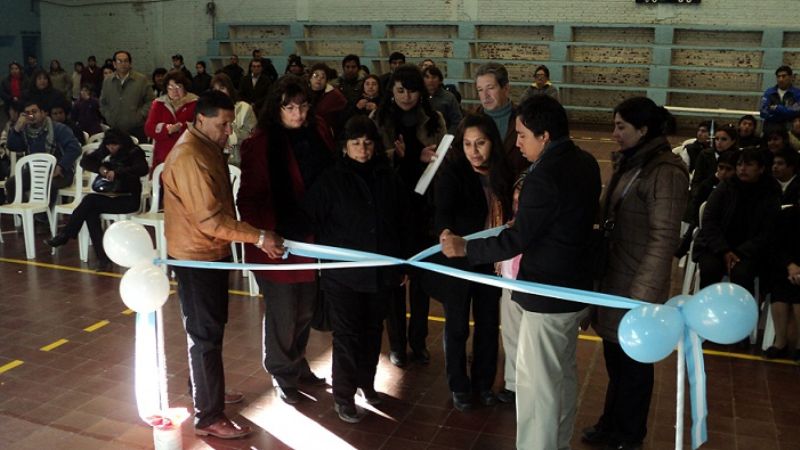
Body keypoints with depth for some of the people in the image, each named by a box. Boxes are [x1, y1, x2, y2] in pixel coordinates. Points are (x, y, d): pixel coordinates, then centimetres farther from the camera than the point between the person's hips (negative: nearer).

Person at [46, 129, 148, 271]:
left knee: (90, 200, -25)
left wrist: (117, 172, -35)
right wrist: (100, 168, -14)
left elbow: (143, 169, -24)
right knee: (91, 212, -25)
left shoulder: (134, 152, -7)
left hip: (129, 199, -6)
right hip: (110, 196, 6)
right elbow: (85, 161, 7)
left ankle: (65, 235, -9)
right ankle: (102, 258, -25)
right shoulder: (105, 151, 10)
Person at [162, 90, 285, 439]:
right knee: (206, 336, -1)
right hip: (196, 258, -10)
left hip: (212, 253, 10)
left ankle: (204, 393, 38)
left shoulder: (209, 147, 9)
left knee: (209, 331, 21)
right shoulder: (189, 157, -24)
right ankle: (209, 417, 10)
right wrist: (258, 237, -26)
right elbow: (209, 218, -27)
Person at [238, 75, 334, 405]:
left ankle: (297, 362, 42)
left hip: (312, 237, 5)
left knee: (306, 307, 19)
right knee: (282, 311, 7)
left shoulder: (319, 132, 3)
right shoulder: (260, 143, -12)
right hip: (278, 242, -5)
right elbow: (250, 197, -12)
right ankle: (282, 374, 29)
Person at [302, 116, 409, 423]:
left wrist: (400, 264, 13)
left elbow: (401, 223, 11)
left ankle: (366, 382, 35)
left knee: (372, 331, 15)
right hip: (343, 274, -3)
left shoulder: (389, 179, 3)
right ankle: (343, 396, 15)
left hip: (380, 272, 3)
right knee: (347, 335, 1)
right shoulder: (330, 181, -6)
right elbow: (311, 222, -3)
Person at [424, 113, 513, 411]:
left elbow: (506, 215, 8)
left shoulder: (502, 174, -2)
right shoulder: (451, 173, -15)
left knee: (488, 325, 15)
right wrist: (446, 234, -50)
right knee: (457, 327, 10)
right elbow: (443, 213, -29)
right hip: (458, 262, -4)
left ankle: (483, 383, 36)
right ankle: (459, 387, 30)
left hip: (490, 262, 4)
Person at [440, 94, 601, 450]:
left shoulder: (545, 176, -26)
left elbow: (516, 241, -22)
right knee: (564, 373, 23)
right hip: (576, 287, 10)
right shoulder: (585, 163, 3)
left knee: (536, 384, 2)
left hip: (548, 296, -10)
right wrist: (525, 216, 17)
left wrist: (464, 248, -12)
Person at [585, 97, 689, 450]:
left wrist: (642, 296, -19)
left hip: (636, 285, -7)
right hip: (614, 276, 7)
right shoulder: (629, 162, 8)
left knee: (632, 362, 11)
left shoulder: (665, 172, -18)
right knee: (614, 357, 20)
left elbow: (664, 239, -19)